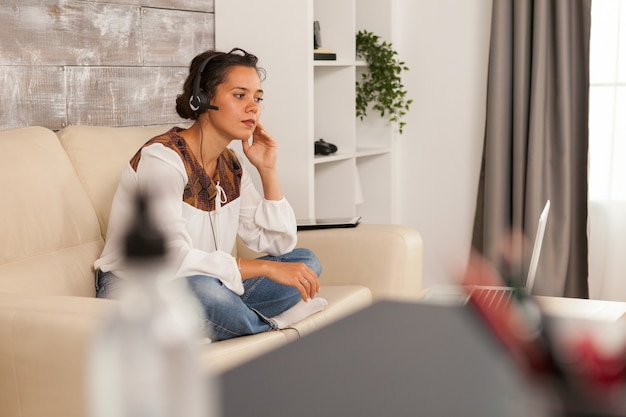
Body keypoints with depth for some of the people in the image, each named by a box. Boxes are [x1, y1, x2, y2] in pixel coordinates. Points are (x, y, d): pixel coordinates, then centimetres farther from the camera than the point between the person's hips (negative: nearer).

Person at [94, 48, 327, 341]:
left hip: (205, 289, 7)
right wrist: (265, 268, -28)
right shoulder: (163, 158, -19)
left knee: (306, 262, -2)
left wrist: (268, 170, -5)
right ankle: (272, 328, -10)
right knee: (200, 289, -39)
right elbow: (171, 261, -30)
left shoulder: (231, 165, 5)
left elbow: (278, 244, 4)